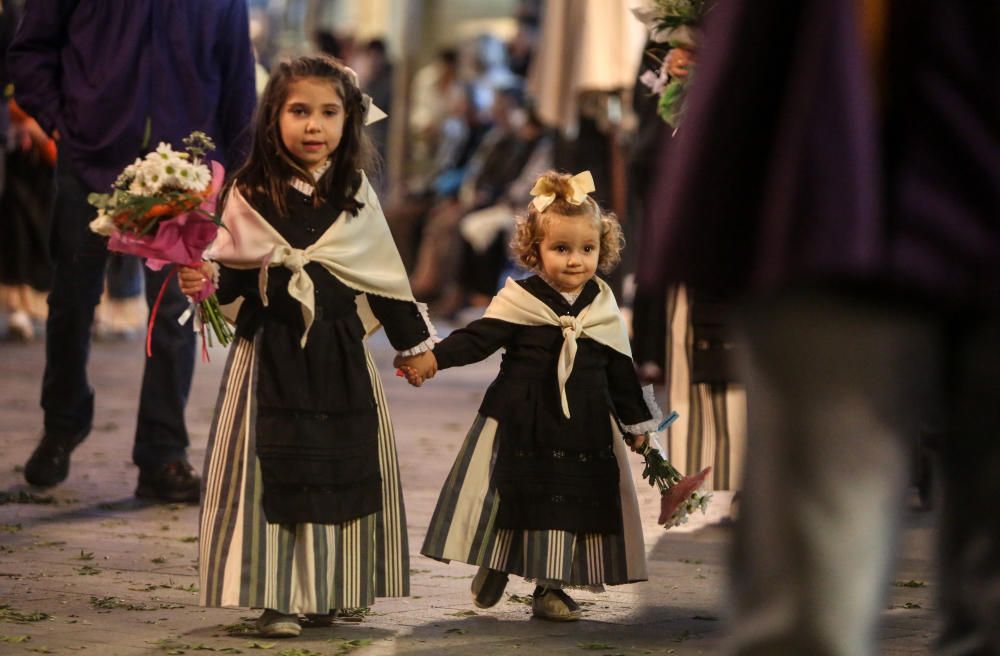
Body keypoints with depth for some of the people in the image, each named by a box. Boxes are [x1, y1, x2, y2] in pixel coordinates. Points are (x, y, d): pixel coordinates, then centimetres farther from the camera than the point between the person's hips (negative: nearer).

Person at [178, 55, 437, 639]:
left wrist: (414, 340, 16)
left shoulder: (355, 195, 5)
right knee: (273, 469, -4)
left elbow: (385, 273, 12)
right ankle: (277, 596, 2)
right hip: (271, 352, -3)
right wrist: (203, 281, -22)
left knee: (343, 466, 7)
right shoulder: (250, 194, -3)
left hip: (341, 355, 3)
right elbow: (233, 273, -1)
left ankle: (329, 590, 20)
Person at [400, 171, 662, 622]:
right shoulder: (518, 301, -8)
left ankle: (550, 588, 14)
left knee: (569, 505, 3)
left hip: (582, 434, 2)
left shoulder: (602, 309, 3)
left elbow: (620, 371, 12)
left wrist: (636, 423, 16)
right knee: (510, 498, 7)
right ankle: (493, 568, 30)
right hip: (519, 428, -2)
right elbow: (477, 339, -15)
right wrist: (432, 359, -30)